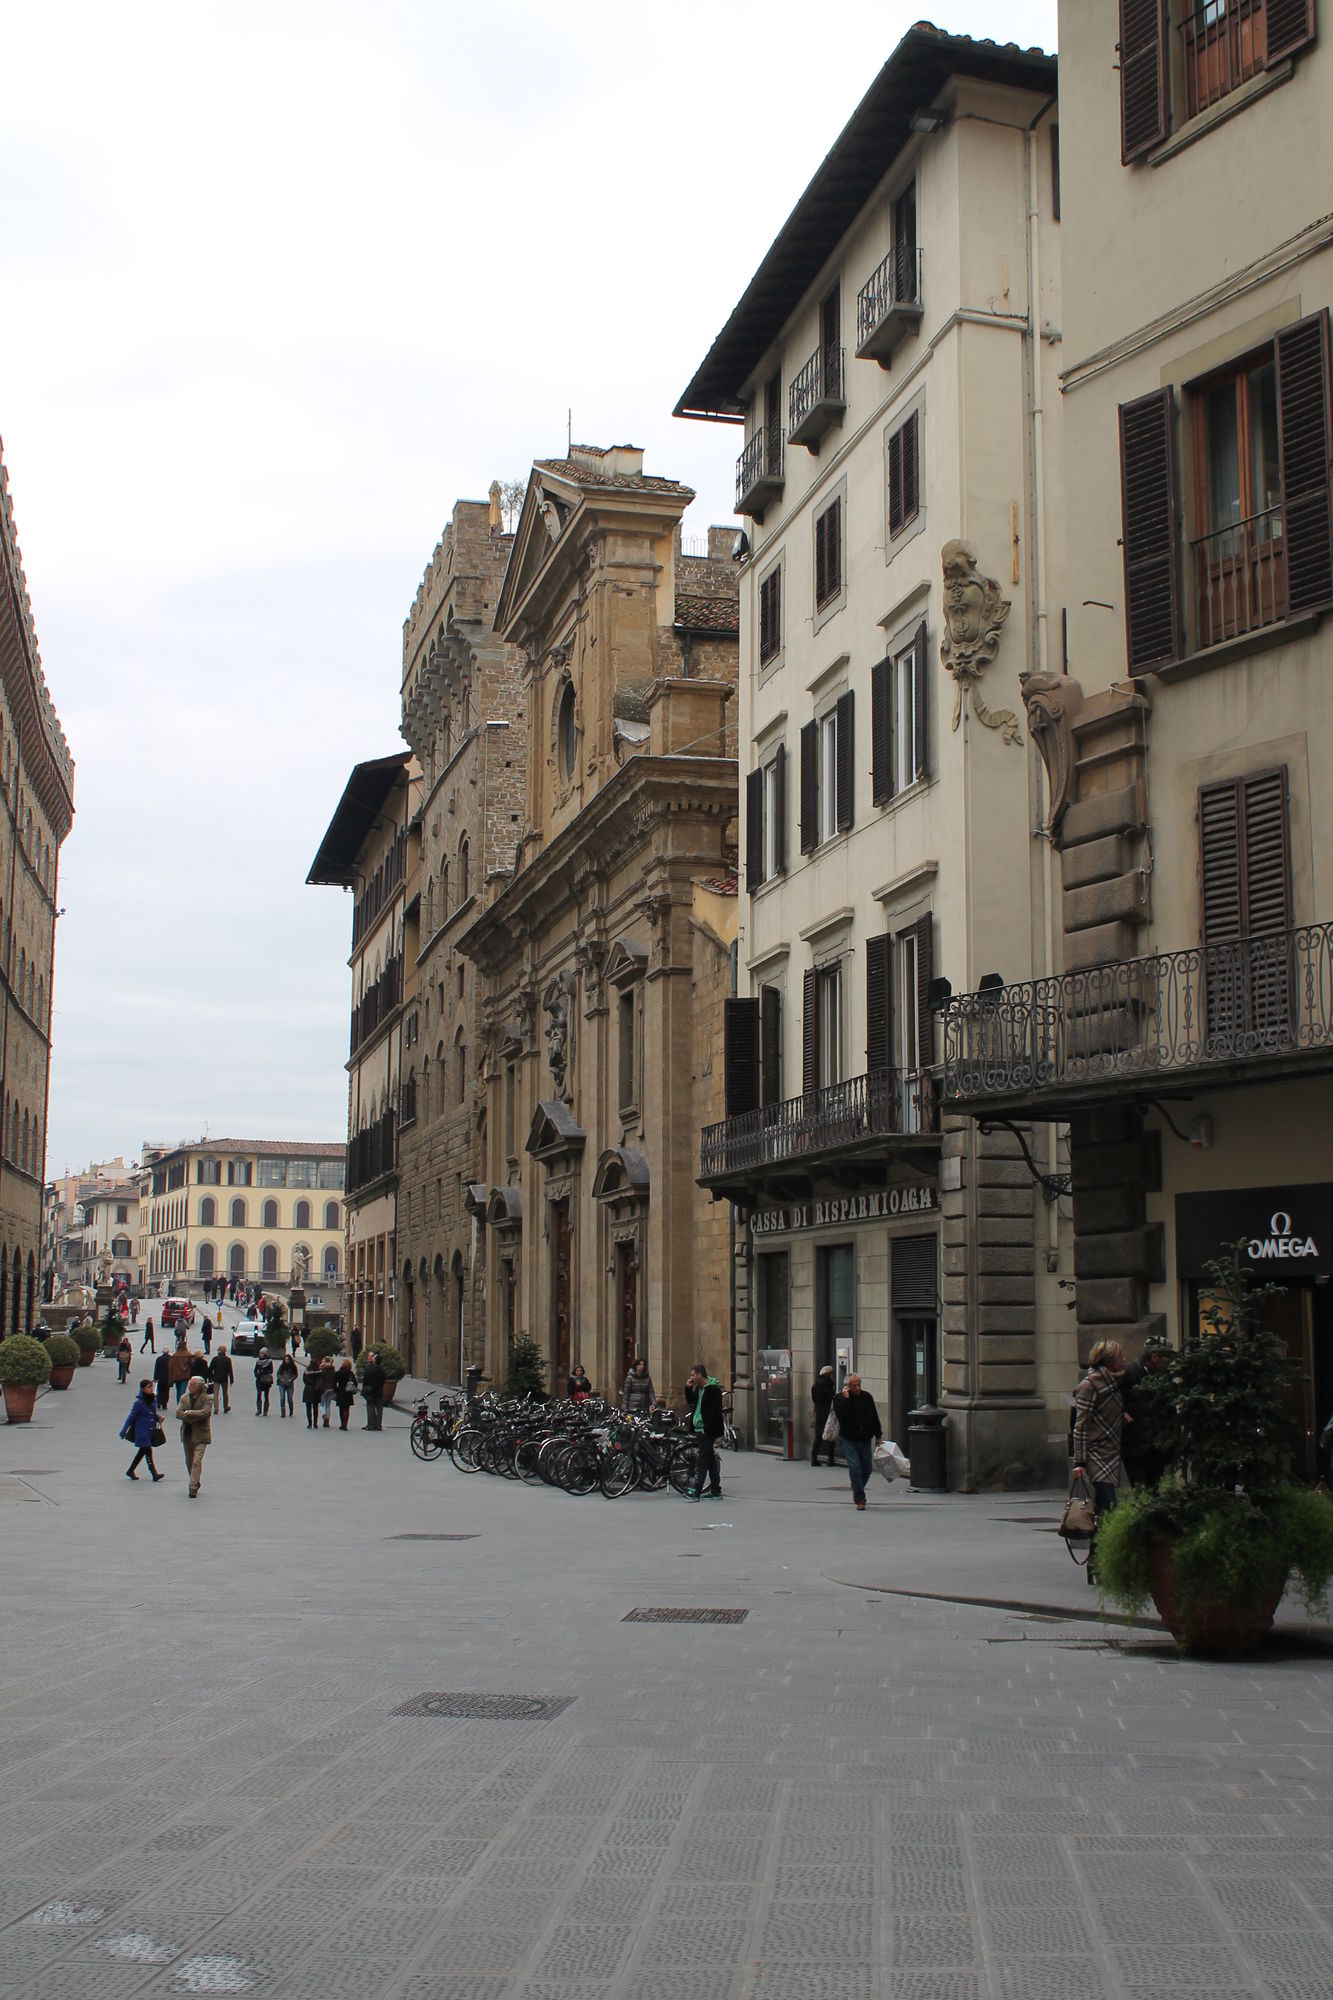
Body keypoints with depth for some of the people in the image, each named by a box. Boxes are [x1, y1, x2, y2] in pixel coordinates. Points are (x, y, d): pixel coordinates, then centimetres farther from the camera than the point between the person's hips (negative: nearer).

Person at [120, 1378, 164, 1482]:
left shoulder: (153, 1399, 4)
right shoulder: (138, 1402, -15)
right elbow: (131, 1417, -9)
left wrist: (158, 1418, -3)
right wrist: (123, 1431, -7)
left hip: (151, 1431, 7)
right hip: (142, 1431, -7)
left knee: (143, 1451, 15)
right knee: (148, 1451, -9)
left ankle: (130, 1470, 30)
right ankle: (154, 1474, -11)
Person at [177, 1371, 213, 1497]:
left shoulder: (207, 1399, -6)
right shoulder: (184, 1398, 8)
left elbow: (205, 1412, -22)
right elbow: (178, 1413, -5)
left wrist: (188, 1413, -16)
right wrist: (194, 1417, -19)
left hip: (200, 1435, -5)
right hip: (187, 1434, 5)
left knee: (197, 1461, -13)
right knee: (189, 1462, 15)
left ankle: (193, 1488, -14)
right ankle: (196, 1483, 32)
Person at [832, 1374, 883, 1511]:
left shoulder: (867, 1397, 5)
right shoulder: (839, 1399, -6)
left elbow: (874, 1418, 13)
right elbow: (841, 1416, -24)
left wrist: (878, 1435, 13)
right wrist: (846, 1398, -25)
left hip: (865, 1439, 4)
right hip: (849, 1440, -4)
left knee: (867, 1469, 9)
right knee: (854, 1468, -13)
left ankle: (857, 1490, 35)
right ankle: (860, 1500, -8)